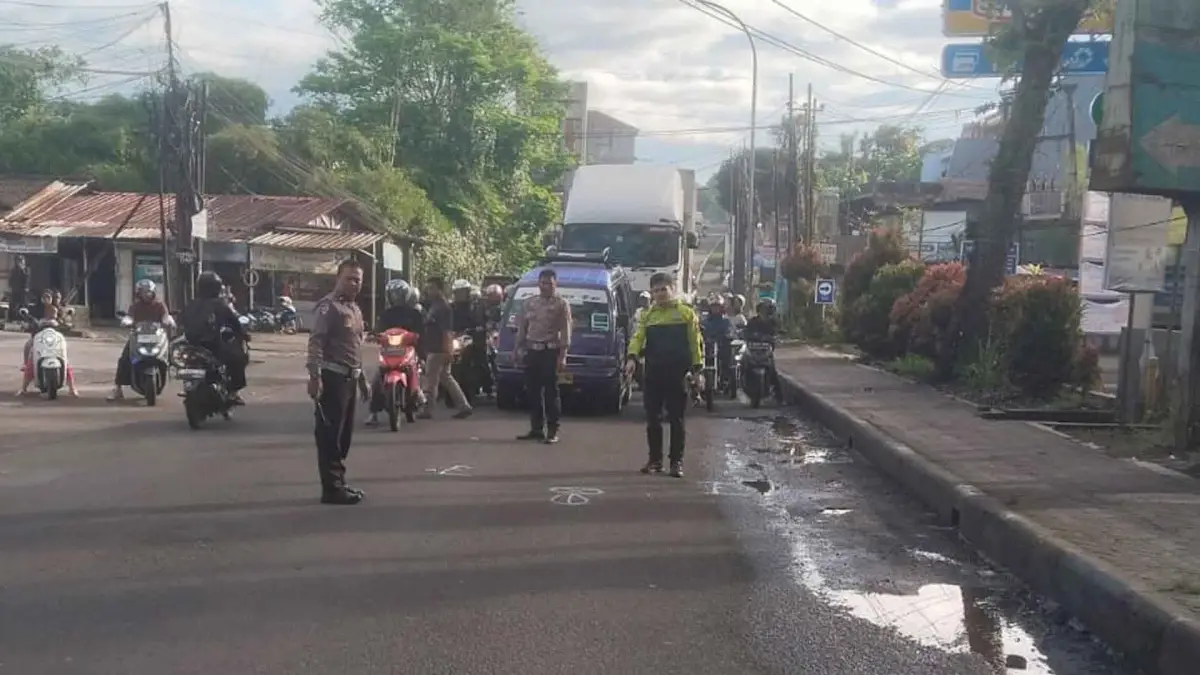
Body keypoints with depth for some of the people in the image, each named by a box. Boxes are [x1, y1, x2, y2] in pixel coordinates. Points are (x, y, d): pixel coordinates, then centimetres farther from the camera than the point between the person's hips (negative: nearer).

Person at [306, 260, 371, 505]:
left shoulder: (355, 308, 19)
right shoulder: (328, 306, -11)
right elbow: (315, 342, -19)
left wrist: (362, 378, 24)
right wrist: (314, 376, -27)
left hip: (349, 378, 10)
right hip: (331, 377, -10)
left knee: (344, 434, 14)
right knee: (329, 434, -7)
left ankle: (338, 482, 23)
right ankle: (331, 489, -5)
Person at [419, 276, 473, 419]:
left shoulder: (442, 307, -15)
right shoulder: (433, 306, 16)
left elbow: (447, 332, -21)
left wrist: (448, 351, -25)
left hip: (438, 350, -10)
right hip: (434, 349, 10)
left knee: (431, 381, -3)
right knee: (446, 378, 12)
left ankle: (427, 410, 5)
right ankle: (464, 406, 13)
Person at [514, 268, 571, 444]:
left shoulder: (561, 304, -1)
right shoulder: (528, 303, 11)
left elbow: (565, 332, -6)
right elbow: (522, 328, 15)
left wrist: (562, 356, -12)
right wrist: (519, 349, 10)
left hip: (551, 352, -4)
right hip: (532, 351, 5)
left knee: (551, 392, -4)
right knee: (533, 391, 7)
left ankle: (552, 431, 1)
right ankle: (536, 428, 15)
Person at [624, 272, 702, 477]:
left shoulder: (686, 312, 2)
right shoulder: (648, 315, 11)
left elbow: (695, 342, 2)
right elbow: (638, 337, 0)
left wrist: (697, 369, -5)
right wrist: (632, 357, -18)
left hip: (677, 374, -3)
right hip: (653, 374, 3)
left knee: (676, 419, 2)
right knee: (653, 419, 6)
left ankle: (677, 461, 9)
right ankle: (655, 460, 16)